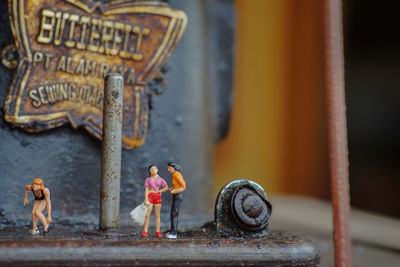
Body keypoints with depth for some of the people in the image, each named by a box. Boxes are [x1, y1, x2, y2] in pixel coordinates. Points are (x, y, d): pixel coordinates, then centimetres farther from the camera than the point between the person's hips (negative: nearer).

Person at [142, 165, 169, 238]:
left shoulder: (160, 179, 7)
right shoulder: (148, 179, 5)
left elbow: (166, 187, 12)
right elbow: (146, 190, -2)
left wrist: (159, 191, -1)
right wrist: (146, 199, -13)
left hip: (157, 197, 1)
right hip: (150, 197, -1)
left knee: (157, 215, 2)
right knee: (147, 214, -6)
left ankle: (158, 232, 4)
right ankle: (145, 231, -5)